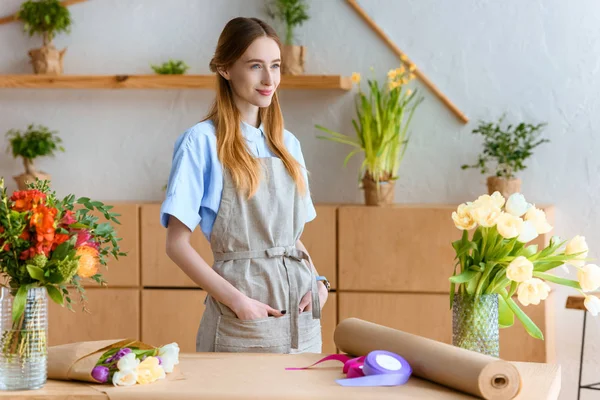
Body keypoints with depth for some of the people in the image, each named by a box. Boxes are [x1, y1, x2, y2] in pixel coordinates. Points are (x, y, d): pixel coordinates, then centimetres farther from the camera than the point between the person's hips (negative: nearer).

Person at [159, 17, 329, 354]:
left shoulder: (287, 144, 10)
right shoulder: (202, 141, -7)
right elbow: (177, 244, -10)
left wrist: (317, 281, -1)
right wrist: (237, 300, -17)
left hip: (301, 313, 5)